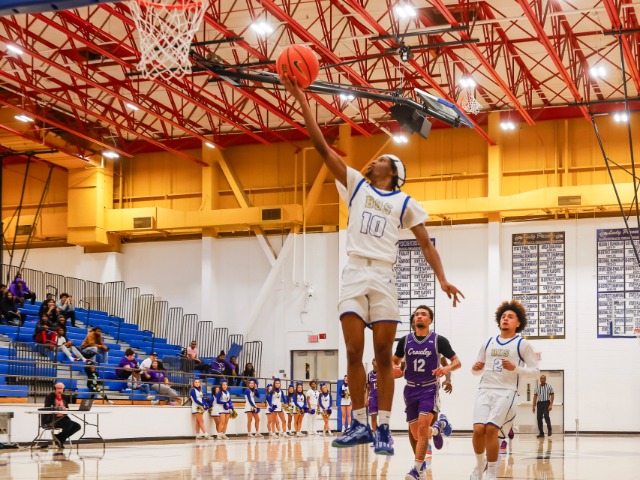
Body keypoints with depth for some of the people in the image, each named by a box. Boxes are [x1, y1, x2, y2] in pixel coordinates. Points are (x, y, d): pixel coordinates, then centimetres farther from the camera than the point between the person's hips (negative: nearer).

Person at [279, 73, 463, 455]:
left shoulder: (405, 203, 12)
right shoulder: (357, 185, 16)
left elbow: (426, 243, 9)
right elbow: (323, 147, 9)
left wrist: (442, 278, -6)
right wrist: (302, 100, 2)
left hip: (384, 277, -2)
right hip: (354, 275, 2)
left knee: (384, 356, -3)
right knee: (354, 353, -4)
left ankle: (384, 429, 1)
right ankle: (360, 424, 6)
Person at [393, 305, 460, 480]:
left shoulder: (438, 340, -5)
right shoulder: (405, 340, 3)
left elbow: (457, 362, -1)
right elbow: (395, 361, 14)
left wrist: (447, 369, -23)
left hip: (429, 388, -4)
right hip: (411, 389, 4)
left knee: (423, 427, -21)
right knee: (416, 434, 6)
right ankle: (436, 429, 40)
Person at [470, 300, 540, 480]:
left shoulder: (522, 344, 5)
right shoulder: (488, 343, 17)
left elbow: (535, 371, 1)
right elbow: (477, 370, 24)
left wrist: (515, 368, -15)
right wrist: (475, 368, 0)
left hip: (506, 392, -4)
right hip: (485, 390, 4)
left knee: (491, 429, -19)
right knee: (478, 429, -14)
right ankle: (479, 465, 11)